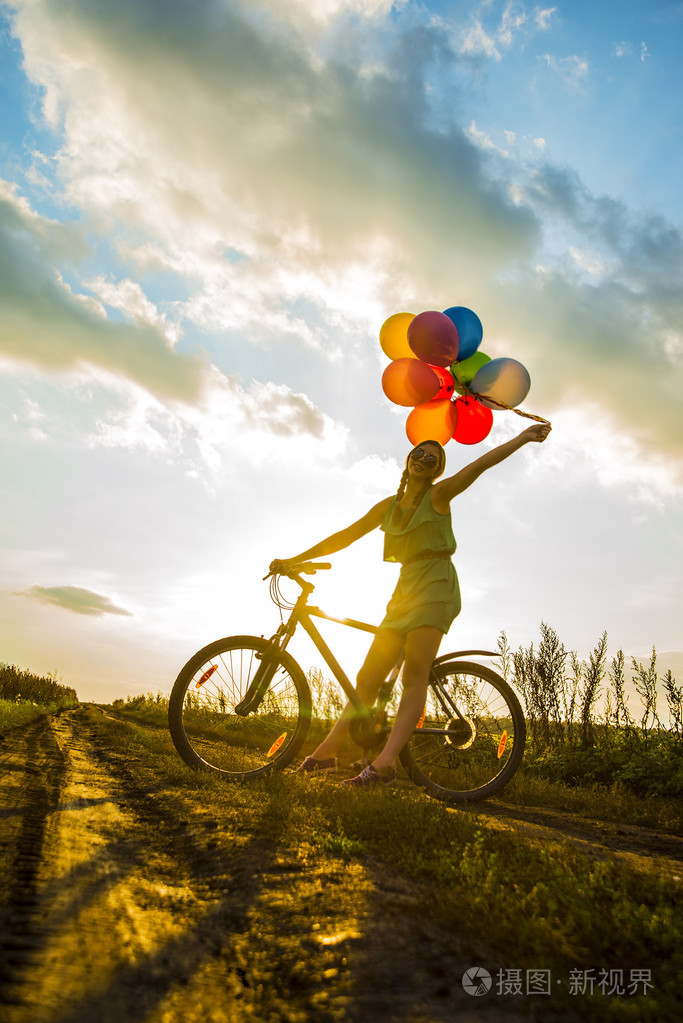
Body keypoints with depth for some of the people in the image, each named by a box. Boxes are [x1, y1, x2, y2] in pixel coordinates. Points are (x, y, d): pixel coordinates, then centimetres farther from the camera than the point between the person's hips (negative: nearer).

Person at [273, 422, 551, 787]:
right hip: (405, 589, 5)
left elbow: (480, 464, -10)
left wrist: (523, 437, -20)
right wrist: (295, 560, 12)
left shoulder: (439, 494, 3)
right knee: (368, 679, 4)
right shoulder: (388, 506, 15)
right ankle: (327, 751, 10)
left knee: (415, 672, -23)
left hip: (436, 585, -5)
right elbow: (345, 536, 15)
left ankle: (385, 762, -32)